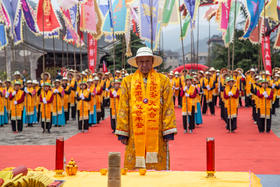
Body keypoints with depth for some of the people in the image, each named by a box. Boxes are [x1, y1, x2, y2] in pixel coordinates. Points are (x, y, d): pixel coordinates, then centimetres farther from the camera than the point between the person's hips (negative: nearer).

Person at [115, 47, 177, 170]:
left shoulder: (163, 81, 7)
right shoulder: (127, 82, 9)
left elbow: (168, 107, 4)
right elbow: (123, 108, 7)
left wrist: (168, 131, -2)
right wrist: (122, 132, 2)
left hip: (156, 133, 0)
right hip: (134, 134, 1)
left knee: (157, 165, 1)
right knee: (134, 166, 2)